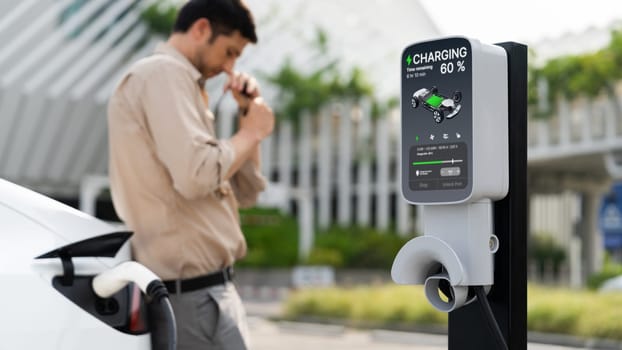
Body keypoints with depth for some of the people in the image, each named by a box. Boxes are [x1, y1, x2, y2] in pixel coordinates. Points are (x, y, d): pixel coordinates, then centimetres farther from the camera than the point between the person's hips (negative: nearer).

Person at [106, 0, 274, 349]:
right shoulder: (164, 72, -9)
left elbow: (245, 192, 21)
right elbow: (197, 176, -25)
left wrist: (249, 113, 11)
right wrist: (251, 132, -8)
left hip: (198, 288, 10)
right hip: (192, 294, -10)